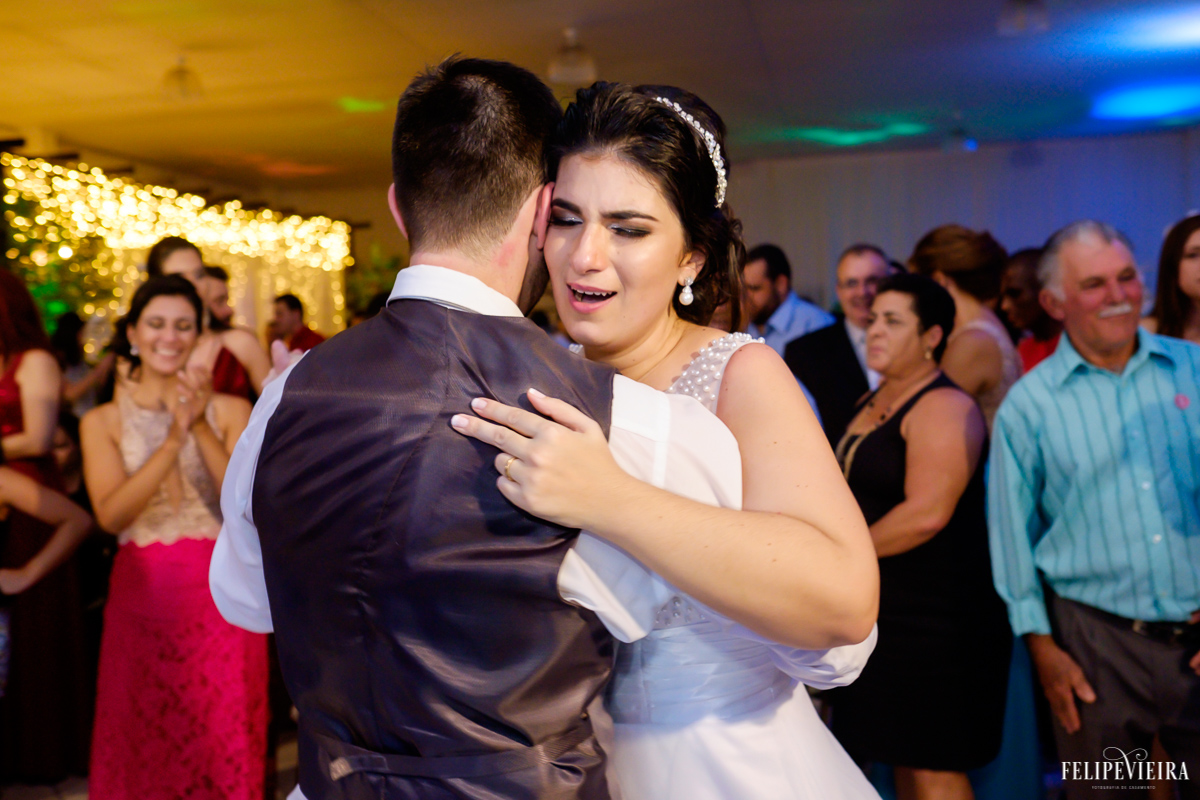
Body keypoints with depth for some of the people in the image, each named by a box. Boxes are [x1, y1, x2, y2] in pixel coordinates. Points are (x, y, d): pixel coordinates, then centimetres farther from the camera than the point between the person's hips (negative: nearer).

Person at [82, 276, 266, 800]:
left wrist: (202, 429, -17)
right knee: (144, 746, 9)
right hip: (142, 595, 1)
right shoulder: (103, 421, 5)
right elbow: (111, 515, -9)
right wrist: (172, 442, -19)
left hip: (220, 596, 0)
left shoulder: (230, 411, 3)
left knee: (222, 740, 5)